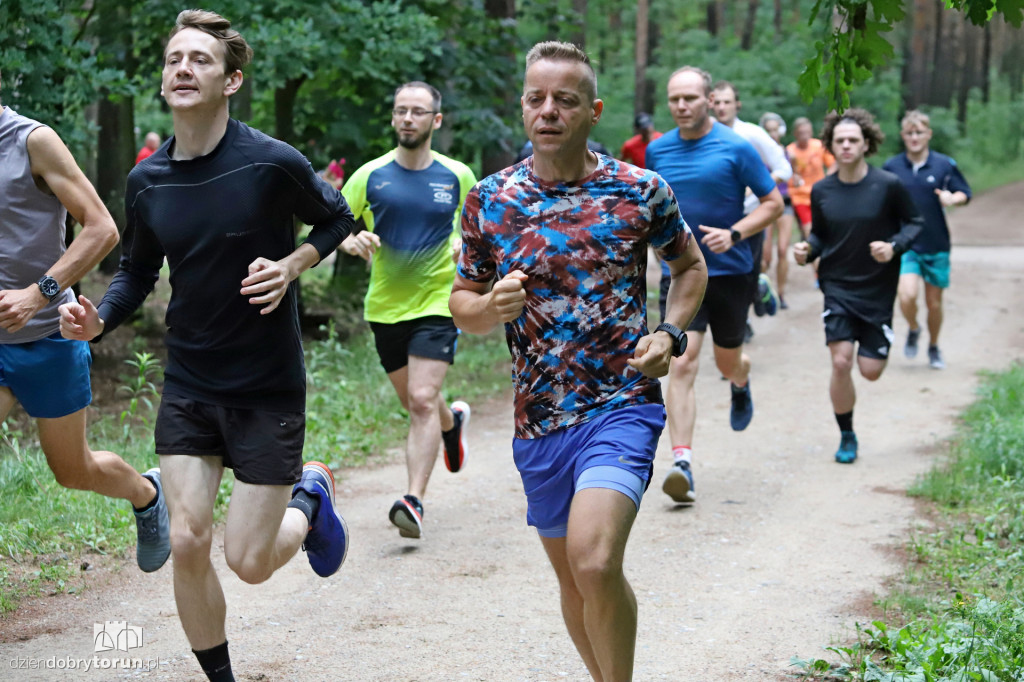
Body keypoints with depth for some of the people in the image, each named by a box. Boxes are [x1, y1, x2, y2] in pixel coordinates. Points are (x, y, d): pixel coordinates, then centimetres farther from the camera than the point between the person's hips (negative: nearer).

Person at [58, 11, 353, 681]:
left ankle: (311, 495, 32)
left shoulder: (273, 162, -15)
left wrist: (290, 266, -15)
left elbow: (336, 218, 4)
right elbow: (138, 271, 12)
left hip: (269, 390, -3)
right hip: (188, 387, 3)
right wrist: (98, 319, -9)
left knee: (250, 563, -1)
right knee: (188, 543, -4)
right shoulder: (147, 180, -2)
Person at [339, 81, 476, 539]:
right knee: (413, 402, 16)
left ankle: (414, 500, -16)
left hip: (437, 303, -3)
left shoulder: (458, 176, -1)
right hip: (385, 306, 3)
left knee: (422, 400, -16)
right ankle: (453, 420, 51)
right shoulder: (370, 175, -1)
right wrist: (353, 242, -18)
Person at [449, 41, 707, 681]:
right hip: (538, 417, 4)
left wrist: (670, 334, -3)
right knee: (573, 577, 16)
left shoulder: (641, 191, -3)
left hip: (622, 405, -4)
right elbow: (462, 303, 9)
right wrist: (493, 306, -14)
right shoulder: (489, 200, 1)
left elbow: (690, 266, 14)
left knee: (593, 562, -24)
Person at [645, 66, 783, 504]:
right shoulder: (657, 151, 4)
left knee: (728, 361, 15)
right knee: (682, 364, -14)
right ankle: (682, 462, -19)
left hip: (729, 271, -1)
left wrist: (734, 234, -17)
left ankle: (741, 385, 54)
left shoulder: (736, 148, -7)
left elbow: (773, 202, -3)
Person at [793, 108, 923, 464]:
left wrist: (894, 247, -18)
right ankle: (847, 437, 8)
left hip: (878, 290, -1)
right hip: (837, 288, 1)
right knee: (841, 363, -11)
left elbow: (915, 222, 0)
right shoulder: (821, 191, -1)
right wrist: (806, 250, -11)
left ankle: (872, 343, 40)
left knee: (871, 371, 1)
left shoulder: (888, 185, -10)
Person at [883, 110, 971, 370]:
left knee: (934, 303, 9)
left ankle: (933, 347, 34)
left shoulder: (945, 165, -2)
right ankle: (913, 330, 13)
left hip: (936, 245, 1)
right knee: (907, 295, -20)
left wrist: (952, 198, -15)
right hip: (905, 244, -1)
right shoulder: (891, 166, 0)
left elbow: (964, 193, 7)